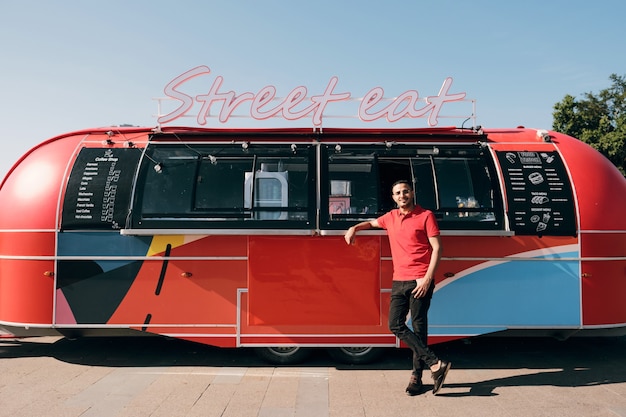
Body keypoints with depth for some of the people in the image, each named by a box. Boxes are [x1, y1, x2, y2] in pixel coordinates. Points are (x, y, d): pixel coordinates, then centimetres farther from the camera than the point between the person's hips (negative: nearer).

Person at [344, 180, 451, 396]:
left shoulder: (425, 216, -2)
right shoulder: (391, 217, 14)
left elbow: (437, 248, -6)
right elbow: (372, 223, 36)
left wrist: (428, 278, -15)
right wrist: (355, 228, 17)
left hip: (419, 281, -6)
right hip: (399, 281, 6)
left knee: (418, 327, -2)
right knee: (396, 325, -3)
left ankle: (416, 376, 7)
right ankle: (435, 363, 0)